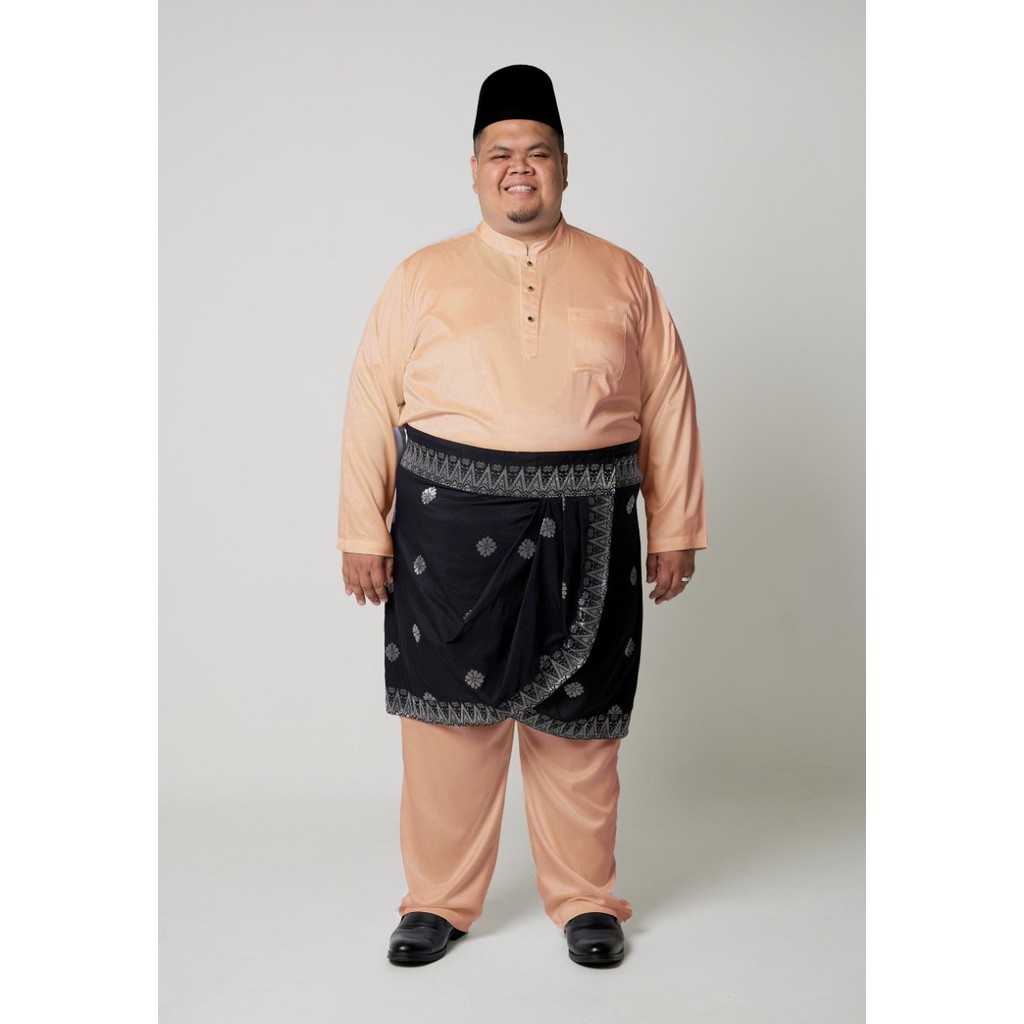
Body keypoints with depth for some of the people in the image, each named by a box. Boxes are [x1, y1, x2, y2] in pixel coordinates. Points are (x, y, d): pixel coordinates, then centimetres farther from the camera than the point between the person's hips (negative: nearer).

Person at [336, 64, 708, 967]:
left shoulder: (623, 280, 9)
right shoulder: (422, 279, 6)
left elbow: (668, 408, 9)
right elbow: (372, 406, 4)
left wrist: (676, 532, 5)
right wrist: (363, 533, -2)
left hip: (585, 533, 1)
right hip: (449, 528, 0)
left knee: (577, 725, 9)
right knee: (449, 718, 5)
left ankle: (586, 901, 26)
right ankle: (440, 902, 22)